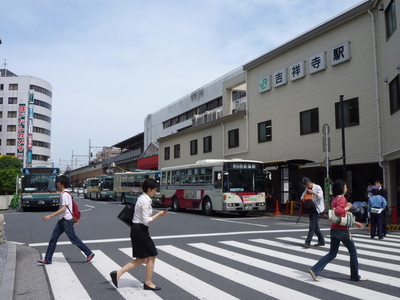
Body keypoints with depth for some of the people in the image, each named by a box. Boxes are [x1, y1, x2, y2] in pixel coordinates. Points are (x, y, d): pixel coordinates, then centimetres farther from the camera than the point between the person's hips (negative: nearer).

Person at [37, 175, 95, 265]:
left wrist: (50, 216, -25)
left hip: (66, 220, -10)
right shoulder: (63, 193, 14)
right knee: (53, 238, 8)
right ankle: (47, 259, 13)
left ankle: (89, 254, 6)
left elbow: (63, 209, -24)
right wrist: (74, 219, 25)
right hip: (62, 220, 10)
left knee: (74, 239, -3)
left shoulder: (65, 194, -17)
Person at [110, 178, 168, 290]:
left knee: (141, 259, 12)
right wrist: (158, 214, -13)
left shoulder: (142, 198, 12)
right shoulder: (146, 201, -18)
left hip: (136, 229, 10)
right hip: (140, 230, -10)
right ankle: (148, 283, 15)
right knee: (151, 256, 3)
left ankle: (117, 274, 9)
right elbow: (146, 220, -21)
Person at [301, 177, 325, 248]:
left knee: (312, 226, -12)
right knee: (315, 226, 12)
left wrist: (312, 192, -19)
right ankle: (321, 241, 23)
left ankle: (307, 242, -15)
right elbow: (303, 195, 15)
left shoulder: (317, 187, -7)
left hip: (316, 209, -8)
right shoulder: (307, 189, 14)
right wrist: (303, 198, -6)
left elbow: (320, 196, -17)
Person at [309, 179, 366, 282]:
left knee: (332, 254, 10)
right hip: (342, 230, -8)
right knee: (353, 252, 9)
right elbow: (338, 211, -30)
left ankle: (315, 270, 0)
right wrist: (347, 207, -13)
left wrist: (355, 223, 25)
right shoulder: (342, 198, -13)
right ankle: (355, 276, 19)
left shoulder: (335, 199, 16)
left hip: (334, 230, 8)